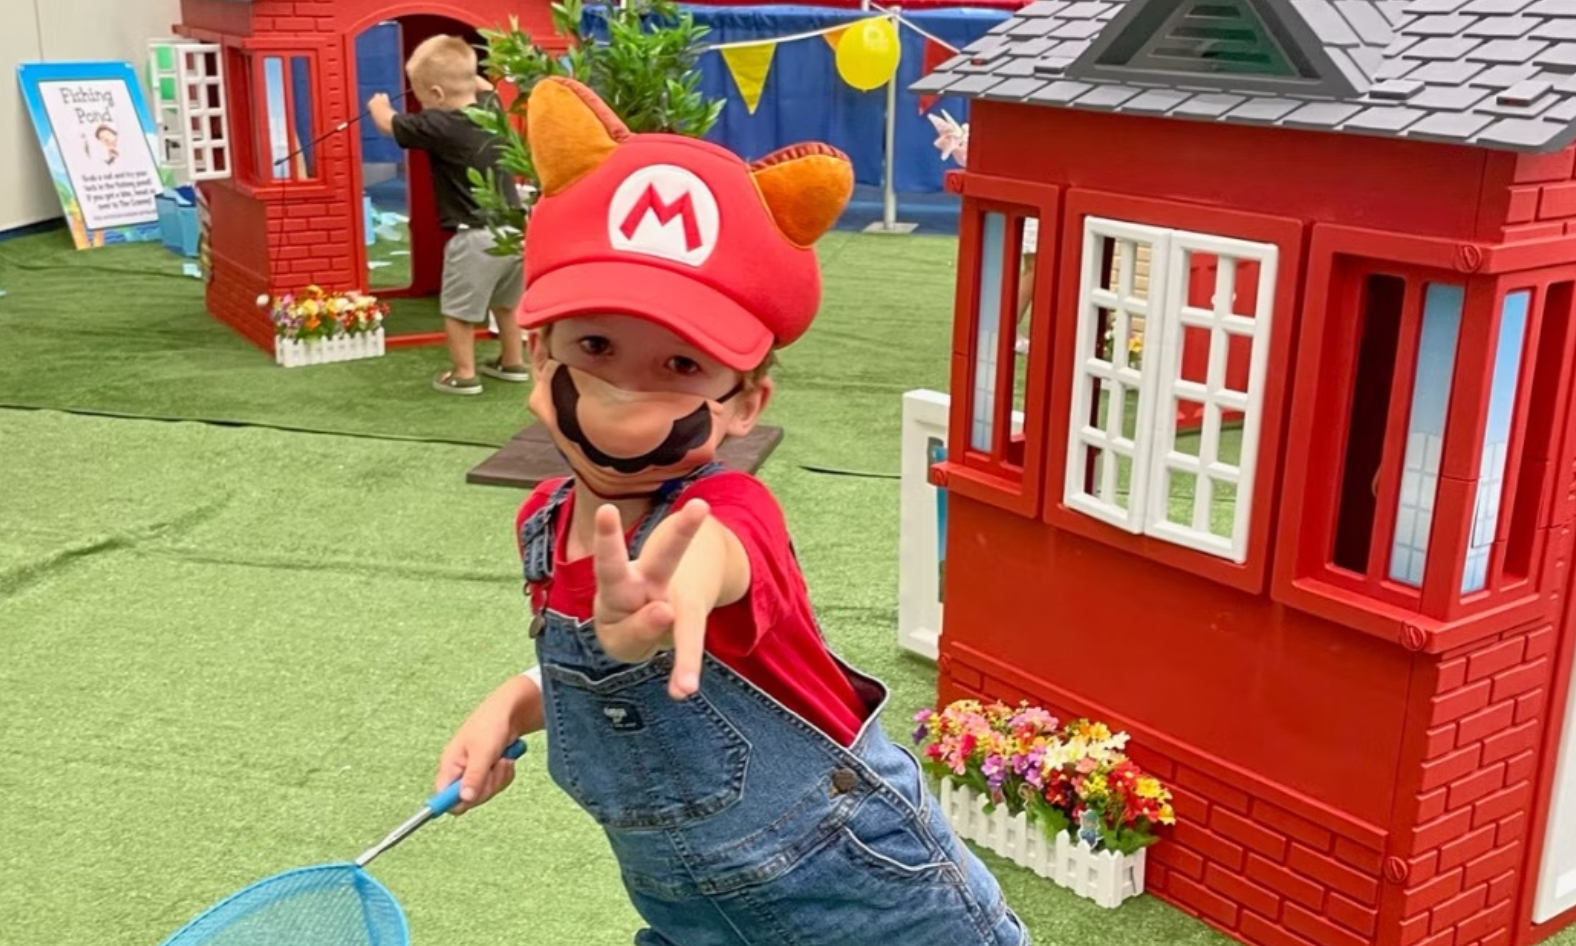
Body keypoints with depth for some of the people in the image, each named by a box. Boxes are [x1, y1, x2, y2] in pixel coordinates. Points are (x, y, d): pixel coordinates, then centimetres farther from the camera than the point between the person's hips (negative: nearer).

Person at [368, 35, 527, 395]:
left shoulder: (438, 125, -16)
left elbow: (390, 124, 2)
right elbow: (484, 87, 30)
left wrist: (378, 105, 22)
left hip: (476, 237, -8)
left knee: (458, 309, 7)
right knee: (505, 302, 25)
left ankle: (463, 375, 13)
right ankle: (513, 362, 35)